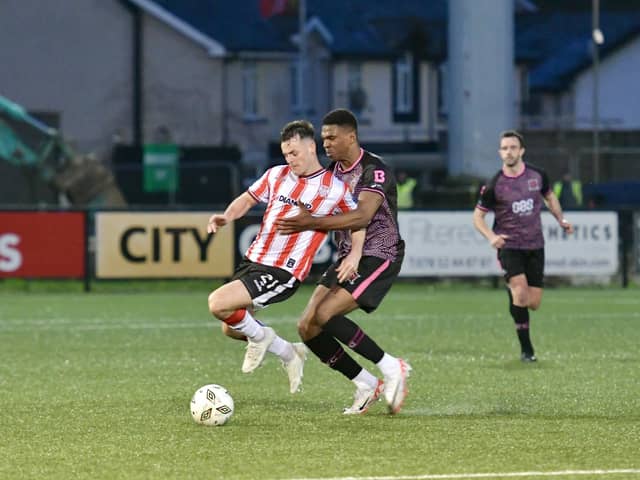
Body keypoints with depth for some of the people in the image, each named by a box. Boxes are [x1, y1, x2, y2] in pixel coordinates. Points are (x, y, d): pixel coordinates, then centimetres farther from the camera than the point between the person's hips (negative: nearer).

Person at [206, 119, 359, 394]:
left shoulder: (334, 189, -5)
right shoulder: (277, 175, 8)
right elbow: (248, 199, 19)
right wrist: (226, 217, -1)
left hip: (283, 273, -7)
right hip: (253, 260, 7)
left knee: (218, 304, -22)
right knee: (230, 328, 11)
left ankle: (260, 337, 7)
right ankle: (289, 353, 30)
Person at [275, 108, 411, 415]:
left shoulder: (375, 170, -16)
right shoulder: (333, 172, 10)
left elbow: (362, 216, -31)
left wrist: (312, 223, -37)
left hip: (379, 257, -9)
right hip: (348, 259, 9)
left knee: (324, 315, -24)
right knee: (307, 328, -3)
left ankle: (392, 368, -11)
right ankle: (366, 385, 8)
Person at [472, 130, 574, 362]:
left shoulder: (537, 175, -1)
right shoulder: (494, 185, -10)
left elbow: (549, 197, 20)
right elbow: (478, 216, -2)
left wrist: (561, 219, 8)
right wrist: (491, 236, -19)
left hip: (535, 246, 3)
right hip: (509, 246, -3)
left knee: (533, 302, 1)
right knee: (521, 292, -22)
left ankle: (511, 288, 38)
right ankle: (526, 348, -9)